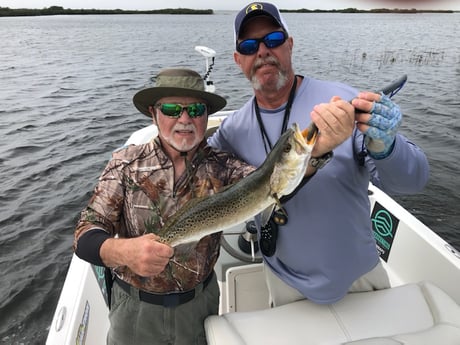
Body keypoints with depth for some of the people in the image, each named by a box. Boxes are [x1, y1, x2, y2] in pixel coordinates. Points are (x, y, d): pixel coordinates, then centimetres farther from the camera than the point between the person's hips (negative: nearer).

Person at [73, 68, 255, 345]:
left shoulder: (220, 167, -11)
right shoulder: (127, 163, -12)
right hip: (135, 309, 0)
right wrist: (124, 251, -37)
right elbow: (85, 236, -15)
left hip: (201, 302, 1)